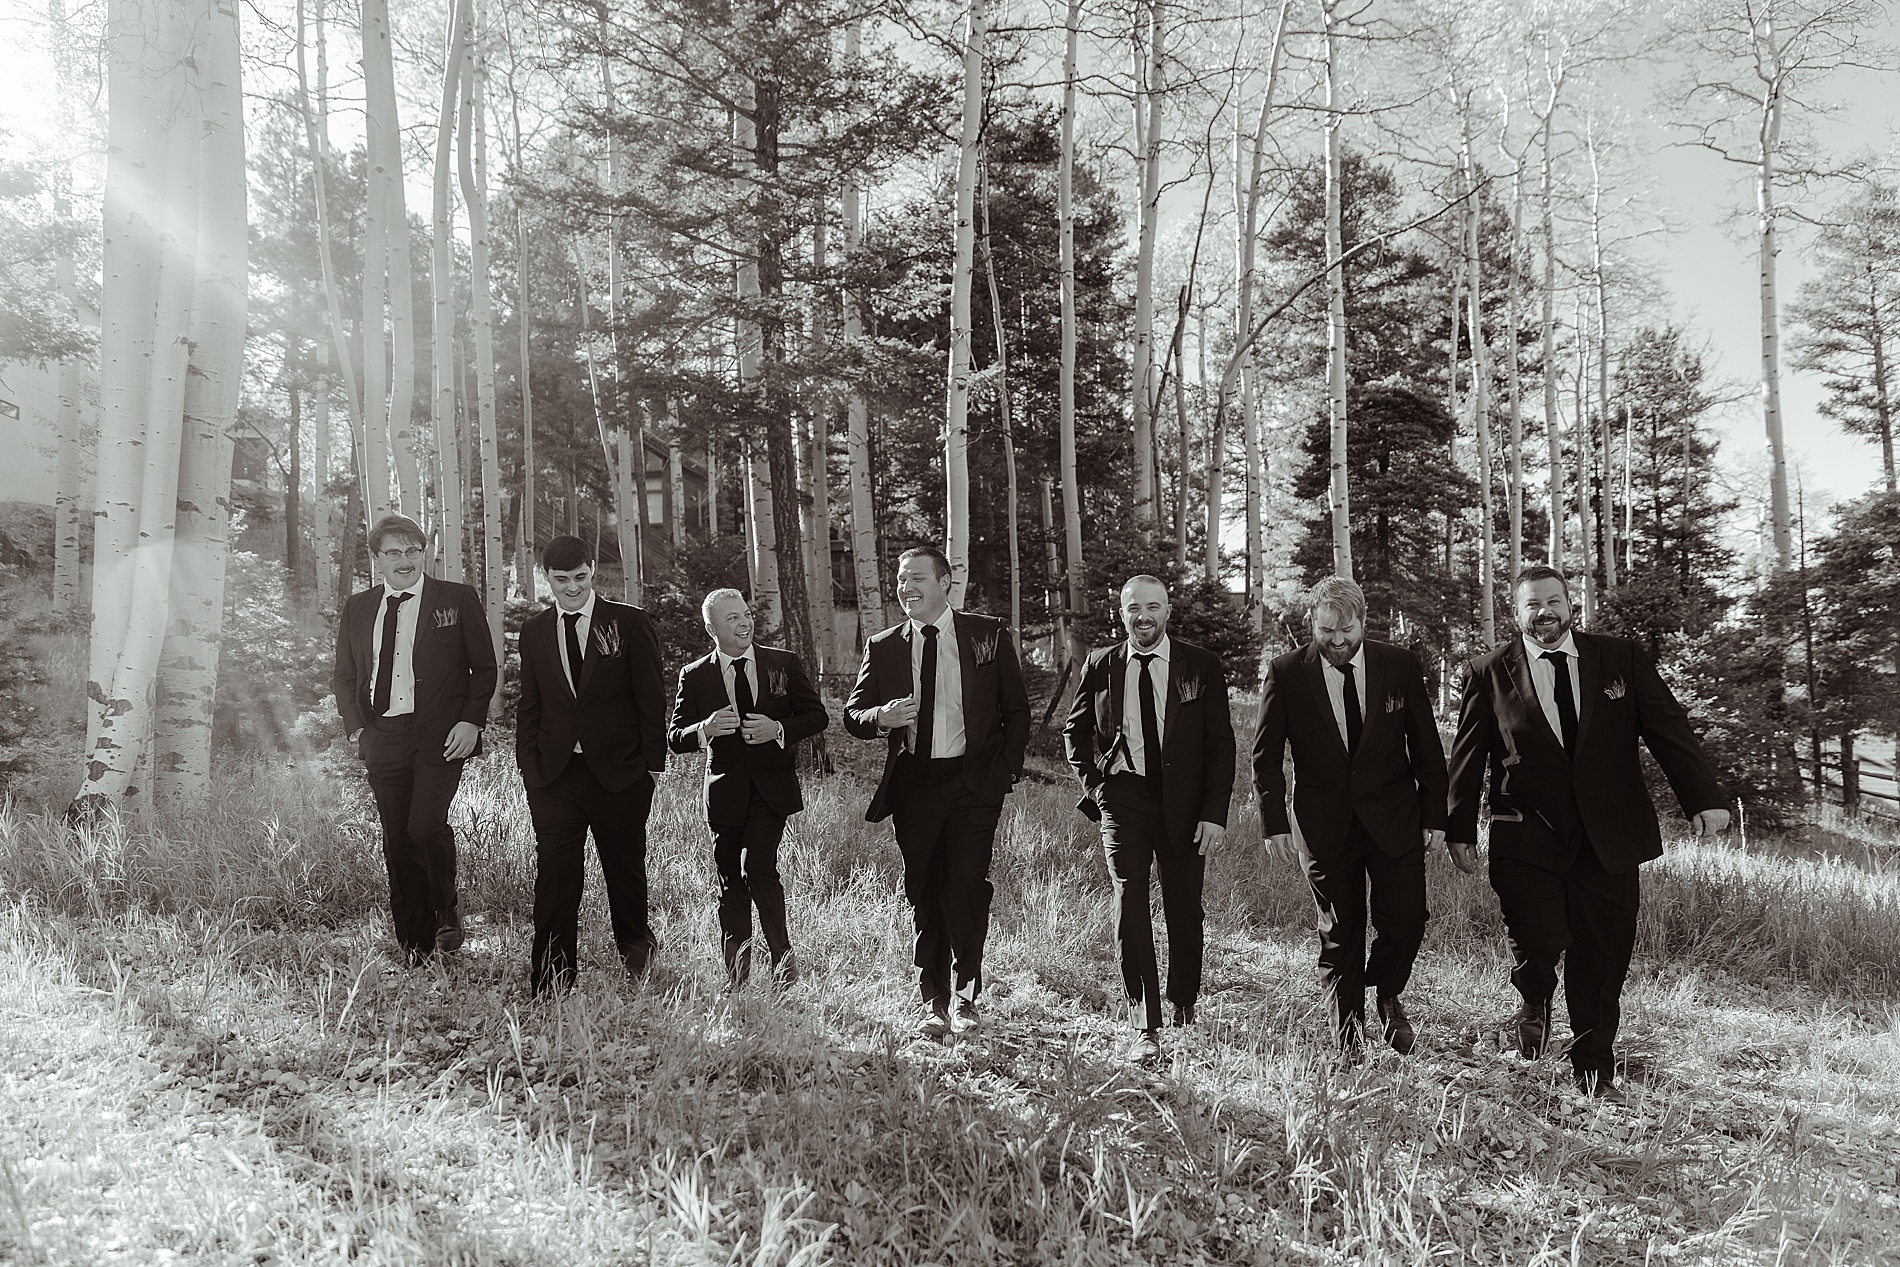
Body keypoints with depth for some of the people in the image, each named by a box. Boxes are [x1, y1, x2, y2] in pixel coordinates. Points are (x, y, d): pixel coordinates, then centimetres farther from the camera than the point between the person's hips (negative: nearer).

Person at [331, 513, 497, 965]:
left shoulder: (458, 599, 3)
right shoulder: (357, 609, 13)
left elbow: (484, 668, 5)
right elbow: (344, 677, 18)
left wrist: (471, 722, -7)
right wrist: (357, 728, 3)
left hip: (441, 736, -3)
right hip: (381, 738, 4)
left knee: (426, 828, -18)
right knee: (397, 843, 5)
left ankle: (446, 910, 9)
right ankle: (414, 948, 16)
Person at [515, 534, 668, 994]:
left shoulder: (630, 623, -1)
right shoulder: (534, 631, 9)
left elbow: (651, 699, -1)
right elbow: (529, 705, 12)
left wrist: (652, 763, -5)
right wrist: (529, 765, 3)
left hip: (620, 772, -2)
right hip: (554, 777, 2)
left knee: (626, 870, 12)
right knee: (554, 875, -3)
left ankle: (637, 953, 37)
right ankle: (550, 988, 2)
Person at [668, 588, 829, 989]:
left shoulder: (784, 664, 4)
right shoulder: (694, 676, 3)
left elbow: (818, 715, 6)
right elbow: (675, 738, 3)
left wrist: (779, 728, -12)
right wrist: (705, 729, -19)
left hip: (772, 787, -1)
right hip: (725, 790, 1)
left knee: (758, 866, -18)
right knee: (731, 883, 7)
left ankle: (782, 954, 1)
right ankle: (736, 972, 21)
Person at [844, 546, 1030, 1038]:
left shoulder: (989, 636, 4)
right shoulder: (882, 646, 8)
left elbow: (1016, 710, 8)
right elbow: (852, 715, 10)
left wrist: (1006, 771, -1)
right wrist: (881, 717, -13)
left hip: (974, 784, -2)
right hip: (912, 785, 2)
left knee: (967, 889, -6)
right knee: (924, 895, 6)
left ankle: (966, 997, 12)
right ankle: (934, 1003, 17)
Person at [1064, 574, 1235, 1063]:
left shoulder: (1201, 666, -1)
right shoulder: (1100, 665, 3)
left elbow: (1220, 744, -1)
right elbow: (1075, 730, 17)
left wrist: (1215, 813, -8)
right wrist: (1092, 781, 4)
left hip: (1184, 803, 0)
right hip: (1122, 800, 0)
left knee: (1185, 912, 10)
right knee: (1130, 908, -8)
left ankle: (1185, 1009, 34)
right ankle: (1146, 1028, -1)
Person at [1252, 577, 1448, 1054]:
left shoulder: (1400, 665, -1)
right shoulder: (1285, 674, -5)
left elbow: (1427, 747, 5)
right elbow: (1266, 756, 1)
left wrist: (1435, 816, 3)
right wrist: (1275, 821, -5)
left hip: (1394, 818, 1)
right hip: (1325, 825, -1)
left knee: (1406, 920, -2)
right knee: (1339, 934, 6)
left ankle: (1388, 997, 28)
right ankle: (1347, 1027, 26)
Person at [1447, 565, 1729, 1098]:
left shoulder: (1621, 659, 6)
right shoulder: (1490, 673, 1)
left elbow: (1669, 728, 4)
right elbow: (1467, 756, 4)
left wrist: (1704, 798, -5)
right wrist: (1461, 830, 2)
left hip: (1610, 839, 2)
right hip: (1528, 839, -2)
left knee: (1603, 961, 6)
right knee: (1540, 940, -13)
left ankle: (1594, 1074, 24)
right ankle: (1534, 1002, 24)